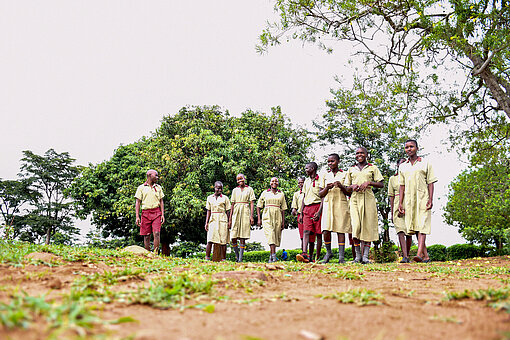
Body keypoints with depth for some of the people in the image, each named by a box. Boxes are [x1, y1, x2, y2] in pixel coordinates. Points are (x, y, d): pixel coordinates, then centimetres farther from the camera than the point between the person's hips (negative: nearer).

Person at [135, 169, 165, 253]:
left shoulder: (158, 187, 13)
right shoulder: (141, 188, 6)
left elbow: (161, 202, 13)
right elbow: (138, 202, 3)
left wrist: (163, 215, 3)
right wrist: (137, 217, -5)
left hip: (156, 212, 1)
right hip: (145, 213, -1)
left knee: (156, 234, -12)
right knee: (147, 236, 2)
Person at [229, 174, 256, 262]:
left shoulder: (249, 189, 7)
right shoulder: (235, 190, 13)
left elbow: (252, 203, 2)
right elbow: (233, 204, 13)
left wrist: (251, 216, -8)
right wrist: (230, 218, 8)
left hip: (245, 213, -2)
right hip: (236, 213, 2)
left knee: (243, 237, -5)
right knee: (233, 237, -4)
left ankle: (240, 258, -2)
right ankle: (237, 256, 15)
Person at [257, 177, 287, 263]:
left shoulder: (281, 194, 12)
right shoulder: (265, 193, 9)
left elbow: (283, 209, 12)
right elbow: (258, 206, 11)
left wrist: (283, 222, 6)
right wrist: (259, 219, 2)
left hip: (277, 217, 2)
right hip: (267, 216, -2)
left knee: (276, 236, 1)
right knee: (270, 234, -20)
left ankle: (271, 257, 13)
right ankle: (274, 255, -29)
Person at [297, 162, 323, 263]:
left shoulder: (320, 180, -1)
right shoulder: (306, 181, 19)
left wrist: (319, 211, -18)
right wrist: (301, 213, 15)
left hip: (317, 207, -5)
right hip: (307, 209, 5)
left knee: (318, 233, -1)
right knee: (306, 231, -11)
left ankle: (318, 257, 3)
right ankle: (304, 254, -24)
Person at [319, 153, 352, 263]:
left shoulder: (344, 175, 8)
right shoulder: (325, 176, 14)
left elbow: (349, 193, 6)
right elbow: (320, 194, 13)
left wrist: (341, 186, -12)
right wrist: (327, 188, -7)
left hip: (341, 204, -2)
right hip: (328, 204, 2)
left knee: (341, 230, -5)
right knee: (326, 230, -9)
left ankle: (341, 256, -3)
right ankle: (328, 252, 12)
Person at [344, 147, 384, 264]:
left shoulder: (373, 168, 12)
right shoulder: (351, 169, 18)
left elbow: (381, 184, 6)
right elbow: (347, 189, 19)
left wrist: (369, 182, -10)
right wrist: (352, 186, -4)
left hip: (368, 198, -1)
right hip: (355, 199, 1)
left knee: (368, 227, -5)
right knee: (356, 226, -12)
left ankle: (365, 256, -3)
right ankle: (358, 255, -3)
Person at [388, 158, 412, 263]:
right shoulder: (392, 178, 13)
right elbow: (391, 196, 12)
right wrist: (392, 213, 6)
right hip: (398, 206, -1)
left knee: (409, 233, 2)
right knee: (401, 231, -15)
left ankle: (407, 256, 14)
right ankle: (405, 256, -22)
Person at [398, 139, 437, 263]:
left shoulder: (425, 163, 6)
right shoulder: (403, 167, 15)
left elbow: (430, 183, 2)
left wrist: (430, 199, -9)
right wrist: (400, 203, 6)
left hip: (422, 198, -4)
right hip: (409, 200, 4)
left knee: (422, 225, -14)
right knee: (414, 226, 2)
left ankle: (419, 254, -24)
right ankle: (426, 256, 9)